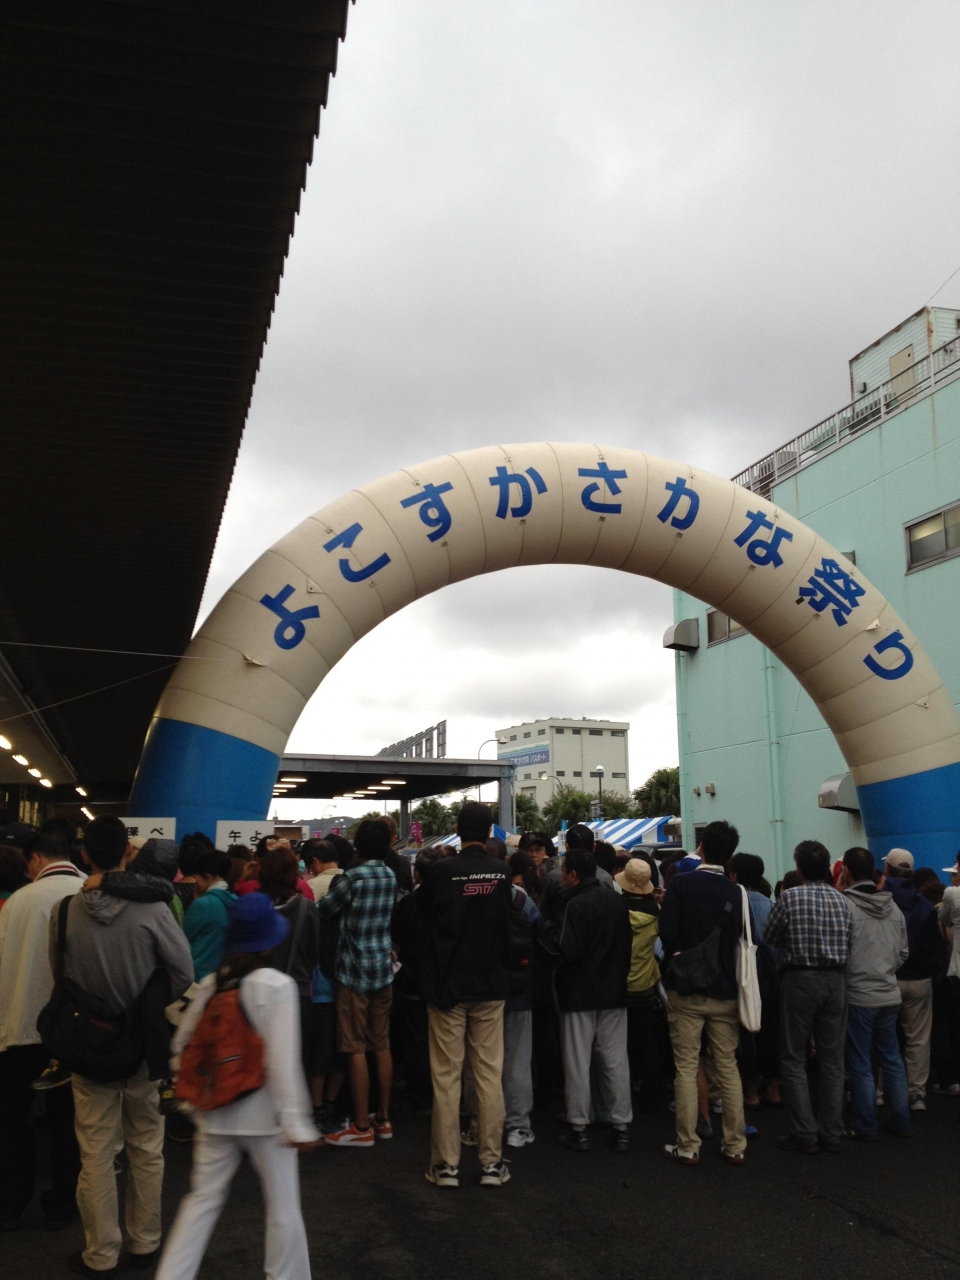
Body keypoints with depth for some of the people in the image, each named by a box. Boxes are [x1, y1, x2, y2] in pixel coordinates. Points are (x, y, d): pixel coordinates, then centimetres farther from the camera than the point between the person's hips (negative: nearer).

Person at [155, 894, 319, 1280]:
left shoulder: (210, 983, 0)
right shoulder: (278, 985, -16)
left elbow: (181, 1045, 7)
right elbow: (284, 1061, -20)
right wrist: (297, 1123, -17)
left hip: (217, 1113, 5)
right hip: (264, 1114, -5)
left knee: (202, 1201, 16)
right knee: (283, 1207, 10)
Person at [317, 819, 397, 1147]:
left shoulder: (352, 878, -15)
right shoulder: (391, 877, 5)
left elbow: (320, 911, -8)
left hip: (355, 971, -6)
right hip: (383, 968, 6)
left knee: (356, 1049, 0)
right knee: (382, 1045, 13)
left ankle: (361, 1127, 5)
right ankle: (383, 1118, 21)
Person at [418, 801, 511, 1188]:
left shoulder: (441, 871, -13)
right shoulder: (502, 872, -6)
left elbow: (424, 918, 1)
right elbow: (510, 927, 5)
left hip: (448, 984, -2)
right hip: (491, 984, 2)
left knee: (446, 1076, 6)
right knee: (490, 1074, 8)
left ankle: (446, 1164, 11)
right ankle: (492, 1162, 13)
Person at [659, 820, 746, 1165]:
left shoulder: (681, 883, -10)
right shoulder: (736, 892, 0)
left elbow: (667, 930, -13)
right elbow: (742, 938, 5)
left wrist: (678, 956, 6)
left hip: (687, 989, -3)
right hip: (724, 991, 3)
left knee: (686, 1068, 4)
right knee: (728, 1067, 11)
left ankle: (688, 1146, 7)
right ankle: (734, 1145, 15)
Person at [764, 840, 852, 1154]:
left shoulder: (790, 897, -9)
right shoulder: (842, 900, 2)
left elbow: (769, 938, 1)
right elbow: (848, 943, 9)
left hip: (800, 980, -4)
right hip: (835, 979, 4)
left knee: (794, 1059, 5)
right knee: (832, 1060, 11)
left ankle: (804, 1134, 4)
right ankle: (831, 1134, 15)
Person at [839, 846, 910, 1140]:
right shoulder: (894, 908, 5)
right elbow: (904, 952, 10)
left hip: (858, 996, -6)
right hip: (890, 995, 6)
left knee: (860, 1063, 4)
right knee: (892, 1059, 16)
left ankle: (866, 1126, 10)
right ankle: (900, 1121, 22)